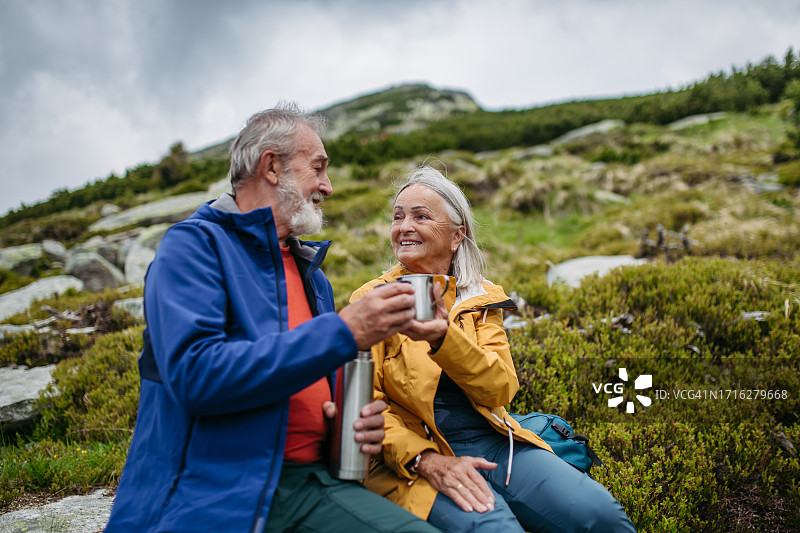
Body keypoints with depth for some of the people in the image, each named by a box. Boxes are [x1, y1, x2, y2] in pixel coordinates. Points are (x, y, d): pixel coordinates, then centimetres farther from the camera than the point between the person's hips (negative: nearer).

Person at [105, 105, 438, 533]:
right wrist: (343, 333, -20)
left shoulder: (312, 275, 19)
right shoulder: (194, 244, -4)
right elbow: (194, 373, -20)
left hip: (310, 484, 6)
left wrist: (358, 421, 2)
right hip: (208, 494, -5)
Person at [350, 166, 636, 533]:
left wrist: (442, 337, -23)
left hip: (493, 444, 3)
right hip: (415, 457, -3)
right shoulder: (373, 301, 2)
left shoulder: (481, 298, 10)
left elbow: (501, 389, -5)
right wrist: (426, 460, -19)